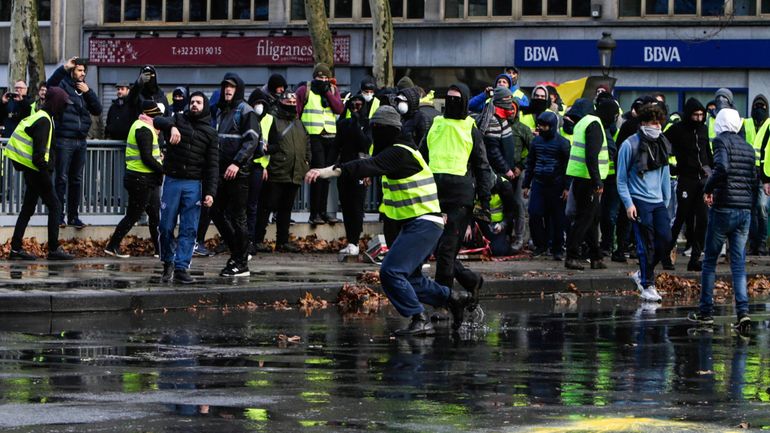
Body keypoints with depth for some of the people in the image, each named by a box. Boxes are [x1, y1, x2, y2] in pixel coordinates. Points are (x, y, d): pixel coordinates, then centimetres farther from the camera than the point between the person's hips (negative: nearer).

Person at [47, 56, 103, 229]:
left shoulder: (85, 90, 15)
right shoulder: (63, 85, -2)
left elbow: (97, 110, 8)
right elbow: (51, 85, -24)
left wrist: (88, 92, -4)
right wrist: (64, 68, -31)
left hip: (80, 141, 6)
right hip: (64, 140, -6)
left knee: (76, 179, 9)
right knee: (62, 178, -6)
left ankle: (73, 216, 14)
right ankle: (59, 216, -4)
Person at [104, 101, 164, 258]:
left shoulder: (141, 126, 17)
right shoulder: (145, 130, -16)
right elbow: (147, 158, -22)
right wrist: (164, 170, -16)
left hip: (148, 180, 10)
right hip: (141, 179, -10)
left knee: (155, 214, 11)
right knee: (133, 215, -4)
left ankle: (160, 250, 15)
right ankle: (112, 246, 3)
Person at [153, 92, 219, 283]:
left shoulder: (210, 133, 7)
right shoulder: (179, 121, 9)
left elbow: (212, 165, 3)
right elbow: (158, 121, -9)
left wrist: (210, 192, -7)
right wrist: (172, 127, -31)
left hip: (194, 185, 0)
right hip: (172, 181, 0)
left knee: (189, 229, -3)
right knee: (166, 227, 2)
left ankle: (181, 268, 0)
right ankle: (168, 262, 19)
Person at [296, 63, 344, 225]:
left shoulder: (333, 90, 14)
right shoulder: (304, 91, 3)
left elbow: (339, 109, -1)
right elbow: (295, 112, 0)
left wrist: (327, 92, -6)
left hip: (331, 137, 5)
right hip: (313, 137, -5)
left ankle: (322, 211, 17)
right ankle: (314, 213, -8)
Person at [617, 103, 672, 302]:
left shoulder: (662, 144, 11)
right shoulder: (630, 145, -6)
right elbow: (621, 178, -4)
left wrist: (666, 200, 16)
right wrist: (628, 204, -11)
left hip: (658, 202, 6)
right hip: (639, 202, -6)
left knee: (666, 241, -2)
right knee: (646, 245, -6)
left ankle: (643, 274, 19)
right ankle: (647, 286, 3)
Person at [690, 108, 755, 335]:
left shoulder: (721, 141, -7)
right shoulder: (747, 147, 12)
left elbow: (722, 167, -24)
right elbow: (754, 179, 14)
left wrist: (708, 189, -10)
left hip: (723, 208, -5)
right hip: (745, 211, 5)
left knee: (710, 261, 9)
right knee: (739, 264, 4)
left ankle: (706, 311, 14)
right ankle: (743, 312, -11)